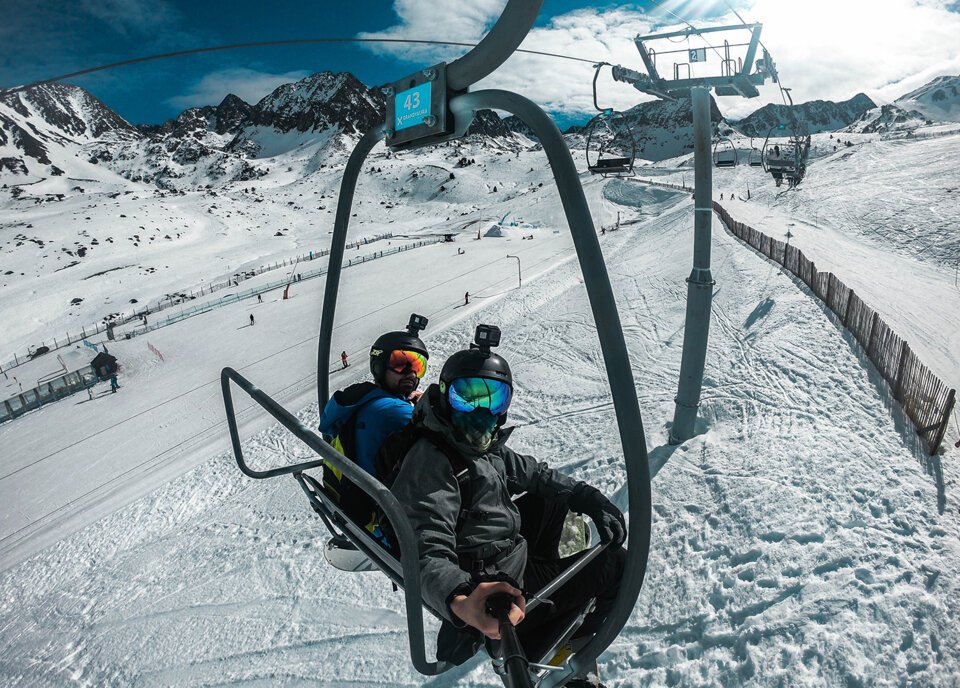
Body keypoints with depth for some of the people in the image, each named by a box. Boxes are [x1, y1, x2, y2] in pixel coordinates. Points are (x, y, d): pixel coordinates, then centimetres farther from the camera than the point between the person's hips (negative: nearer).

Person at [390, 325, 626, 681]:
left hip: (503, 549, 9)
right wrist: (459, 601, -55)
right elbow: (429, 552, -34)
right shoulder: (431, 462, -25)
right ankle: (528, 648, 5)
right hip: (494, 587, -9)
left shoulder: (484, 445, 3)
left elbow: (532, 473, 12)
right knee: (616, 565, -2)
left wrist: (590, 498, 0)